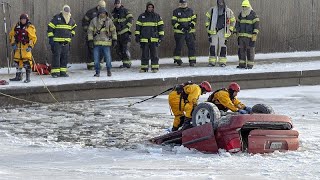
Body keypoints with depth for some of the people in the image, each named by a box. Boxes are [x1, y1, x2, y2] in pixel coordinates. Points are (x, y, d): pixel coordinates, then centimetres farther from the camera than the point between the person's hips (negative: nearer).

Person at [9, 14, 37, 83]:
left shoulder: (30, 28, -7)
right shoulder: (17, 27, 9)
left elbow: (33, 38, -10)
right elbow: (12, 35, 17)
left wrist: (30, 46, -19)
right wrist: (13, 44, 6)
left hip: (26, 48, -6)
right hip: (18, 47, 6)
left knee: (27, 62, -12)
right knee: (17, 61, 12)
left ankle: (28, 77, -7)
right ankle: (18, 76, 24)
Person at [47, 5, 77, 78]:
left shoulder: (71, 20, 10)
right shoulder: (56, 18, -8)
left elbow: (73, 27, 32)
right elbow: (50, 28, -5)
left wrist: (72, 33, 16)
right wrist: (51, 38, -9)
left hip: (66, 42, 6)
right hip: (57, 42, -6)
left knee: (65, 57, 7)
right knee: (56, 56, -8)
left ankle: (63, 72, 14)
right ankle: (55, 72, -7)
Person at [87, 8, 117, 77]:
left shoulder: (109, 21, 3)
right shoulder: (94, 21, 2)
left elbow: (113, 30, 7)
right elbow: (90, 30, 4)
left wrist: (114, 40, 2)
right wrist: (90, 40, -4)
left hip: (106, 43, -1)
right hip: (96, 42, 1)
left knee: (108, 57, -1)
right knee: (96, 58, 2)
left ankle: (109, 70, 18)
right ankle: (97, 72, 12)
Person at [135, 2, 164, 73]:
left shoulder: (157, 16, 8)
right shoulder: (141, 16, 8)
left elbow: (160, 26, 9)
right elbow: (138, 26, 9)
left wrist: (161, 36, 3)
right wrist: (137, 36, 3)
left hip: (154, 39, -1)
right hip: (144, 39, 1)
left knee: (154, 54, -3)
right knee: (144, 54, 3)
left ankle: (155, 67, 0)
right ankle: (144, 67, 8)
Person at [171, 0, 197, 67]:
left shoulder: (190, 11, 10)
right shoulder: (176, 11, 0)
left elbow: (194, 19, 14)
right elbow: (173, 21, -3)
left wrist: (192, 25, -6)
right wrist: (179, 27, -17)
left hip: (189, 31, 3)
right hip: (179, 32, -3)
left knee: (191, 46, -2)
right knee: (178, 46, -3)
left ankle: (192, 60, 2)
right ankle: (177, 58, 12)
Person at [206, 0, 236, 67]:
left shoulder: (228, 11, 5)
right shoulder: (212, 10, 8)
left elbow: (233, 21, 15)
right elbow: (208, 18, 20)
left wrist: (230, 30, 8)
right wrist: (208, 27, 12)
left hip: (223, 31, -1)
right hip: (214, 31, 1)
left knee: (222, 47, -2)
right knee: (213, 47, -3)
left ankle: (222, 62, 3)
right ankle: (212, 61, 0)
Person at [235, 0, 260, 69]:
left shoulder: (253, 15, -8)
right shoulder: (241, 14, 10)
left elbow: (256, 25, -12)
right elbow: (238, 23, 19)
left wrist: (255, 34, -18)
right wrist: (237, 32, 13)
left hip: (250, 36, -6)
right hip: (241, 36, 6)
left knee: (250, 50, -4)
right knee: (241, 50, 4)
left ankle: (250, 65, 1)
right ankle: (242, 64, 9)